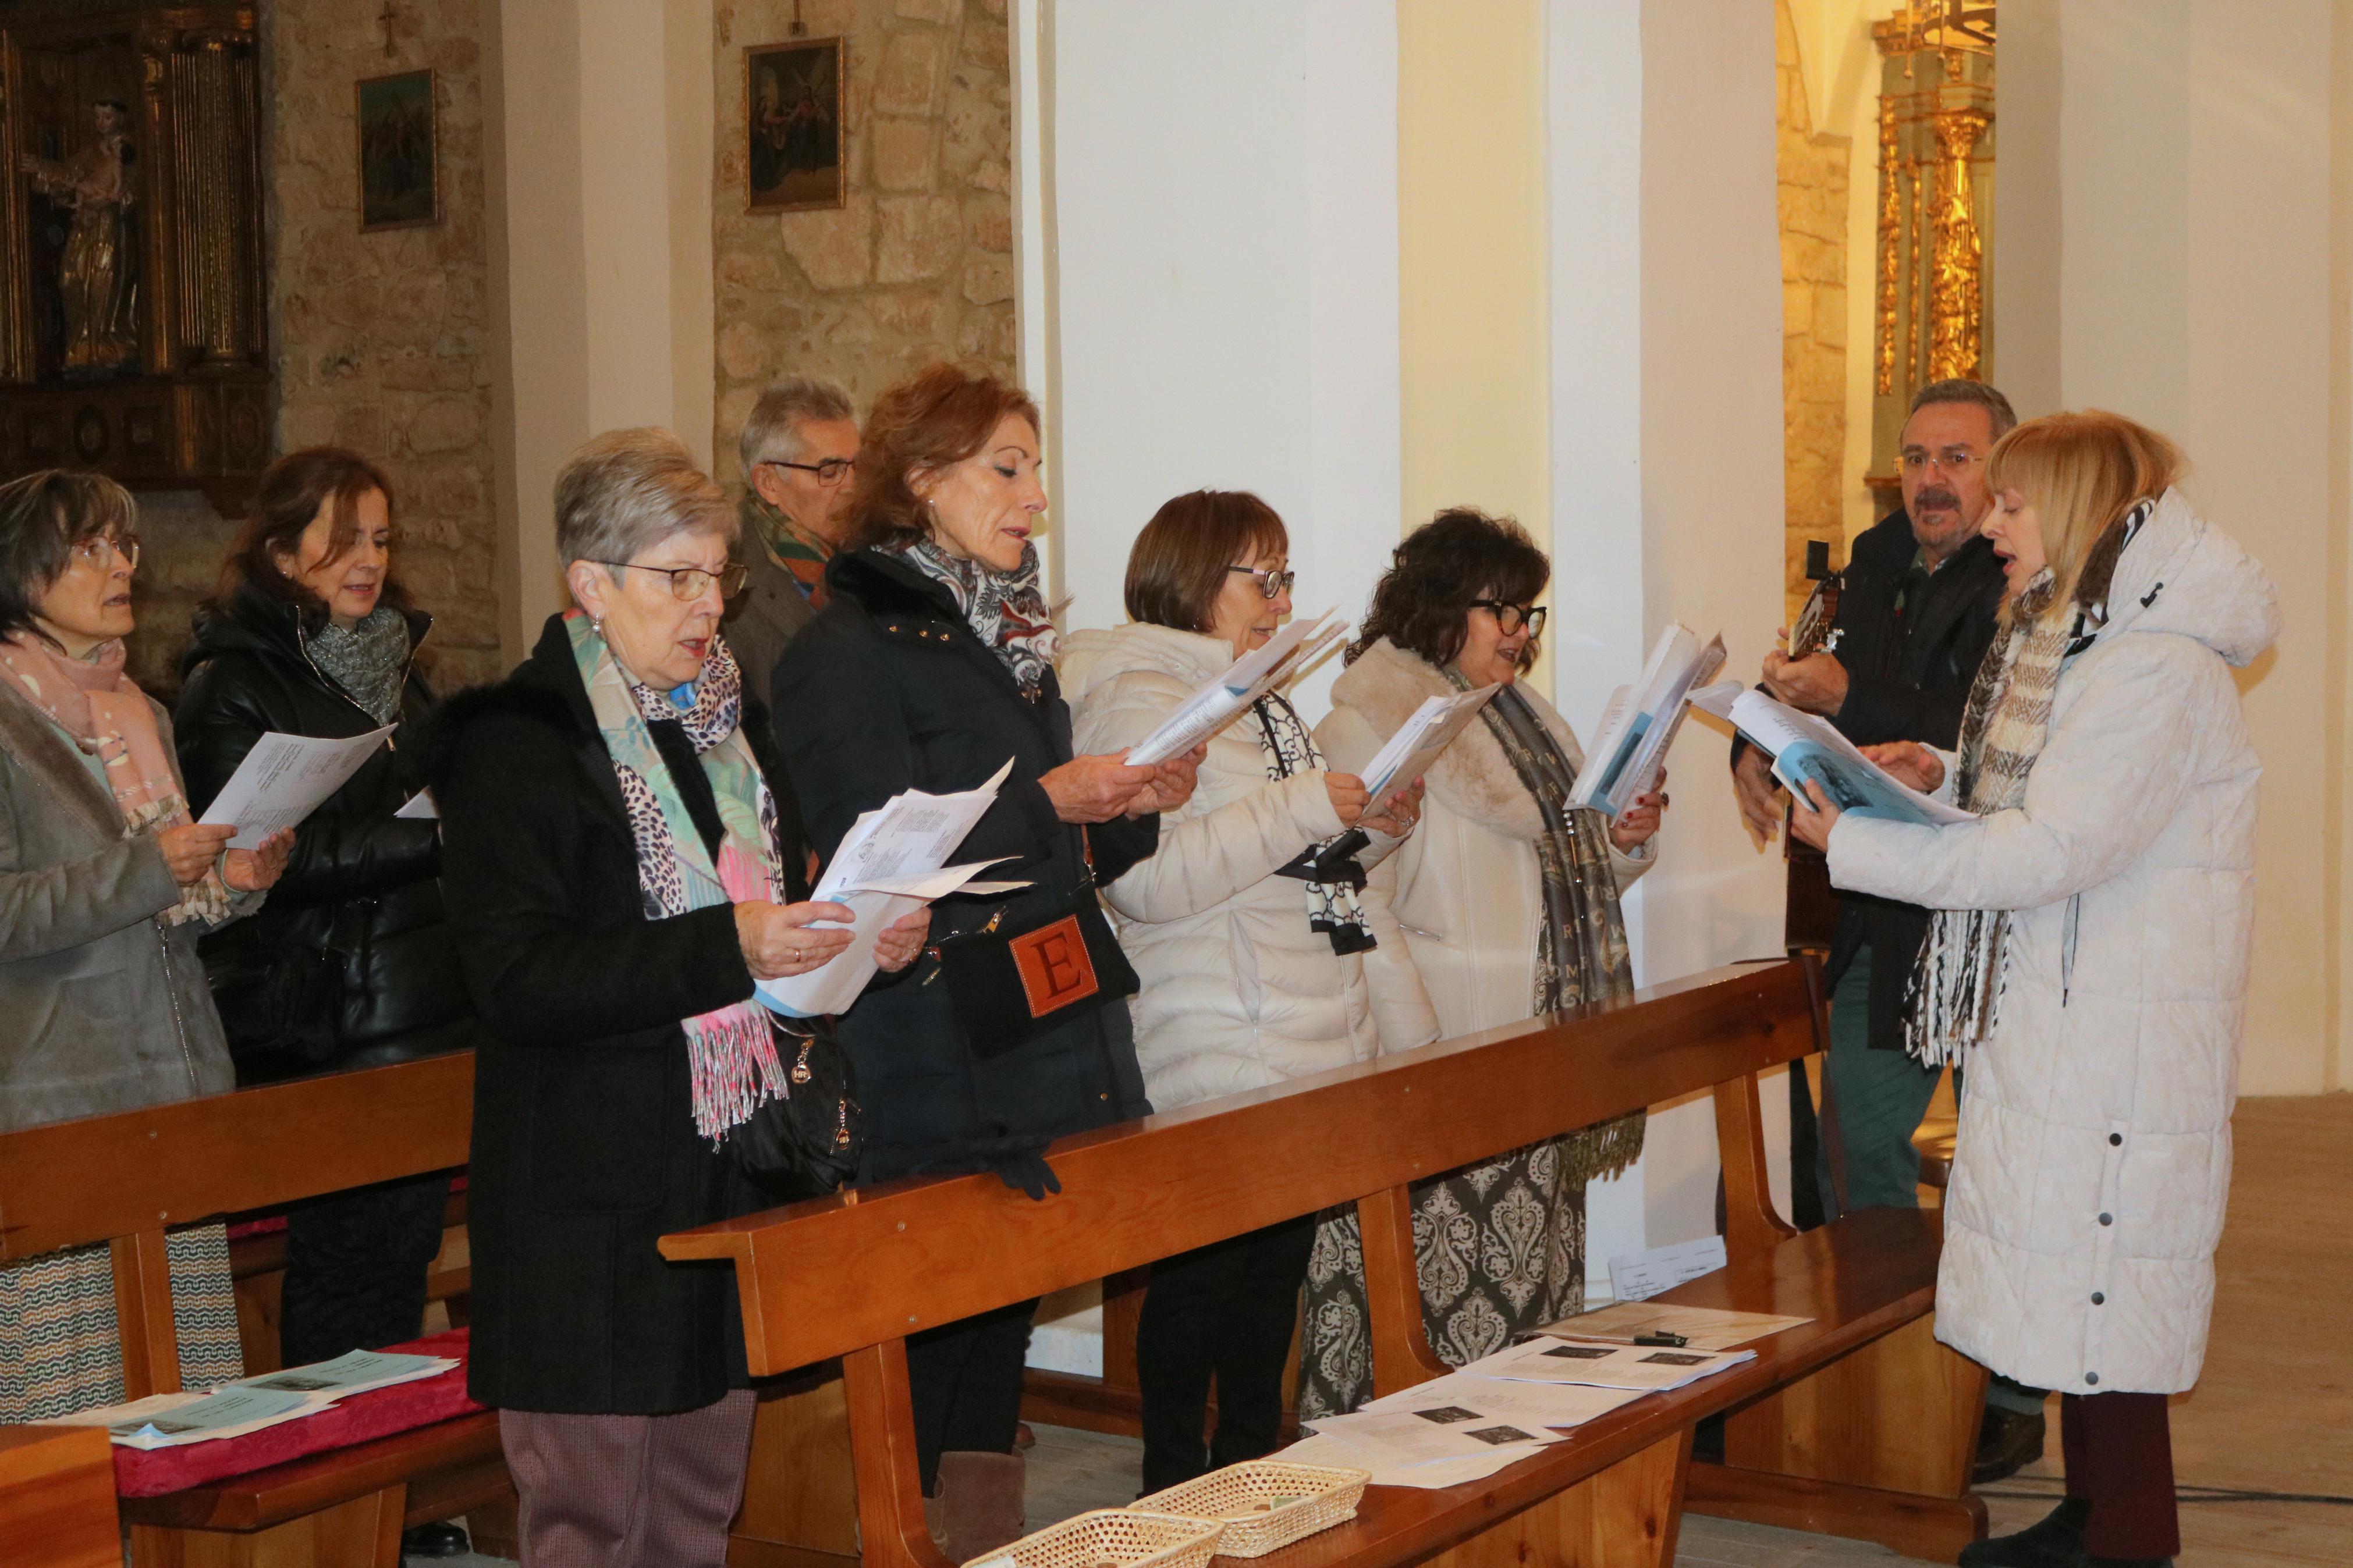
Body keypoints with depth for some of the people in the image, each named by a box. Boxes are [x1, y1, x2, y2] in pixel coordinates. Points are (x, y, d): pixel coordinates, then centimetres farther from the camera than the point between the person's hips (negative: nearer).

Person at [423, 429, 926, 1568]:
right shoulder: (515, 744, -11)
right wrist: (726, 949, -26)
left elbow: (781, 904, 26)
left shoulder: (728, 723, 14)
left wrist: (870, 940, 4)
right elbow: (517, 980, -20)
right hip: (591, 1192, -7)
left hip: (731, 1168, 7)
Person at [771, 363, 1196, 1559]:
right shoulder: (850, 647, -8)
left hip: (1049, 1055, 8)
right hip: (939, 1088, -8)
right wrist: (1046, 802, -17)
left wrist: (1130, 812, 6)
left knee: (1003, 1337, 12)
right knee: (938, 1359, -5)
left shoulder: (1006, 637, 18)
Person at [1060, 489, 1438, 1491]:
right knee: (1202, 1278, -4)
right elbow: (1147, 875, -23)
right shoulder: (1135, 697, -10)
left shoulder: (1260, 700, 20)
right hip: (1215, 1061, -9)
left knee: (1278, 1269, 13)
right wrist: (1310, 807, -23)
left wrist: (1369, 829, 8)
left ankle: (1254, 1470, 24)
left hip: (1311, 1049, 9)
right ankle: (1175, 1493, 6)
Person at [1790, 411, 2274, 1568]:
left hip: (2124, 1028, -10)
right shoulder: (2072, 639, 15)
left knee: (2102, 1270, -4)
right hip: (2054, 1017, 10)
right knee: (2074, 1268, 15)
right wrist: (1948, 777, 6)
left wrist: (1854, 844, -19)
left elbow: (2051, 851, -23)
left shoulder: (2156, 668, -19)